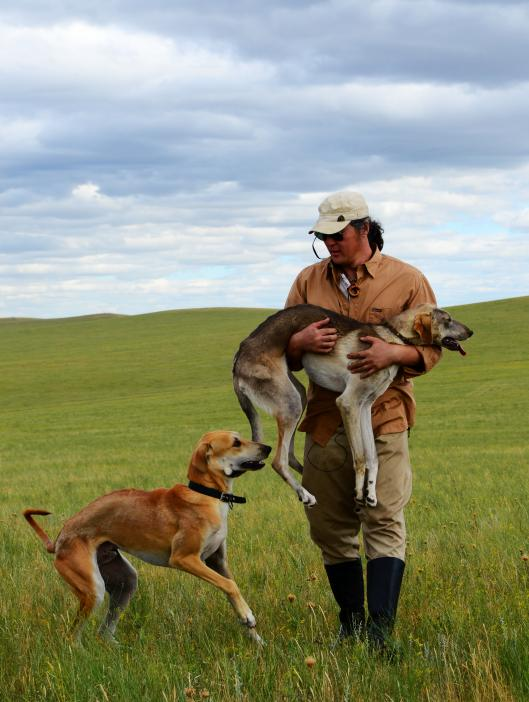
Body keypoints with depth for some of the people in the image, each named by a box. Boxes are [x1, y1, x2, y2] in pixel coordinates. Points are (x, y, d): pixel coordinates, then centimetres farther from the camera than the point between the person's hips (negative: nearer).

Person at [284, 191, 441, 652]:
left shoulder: (406, 280, 1)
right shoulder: (309, 281, 10)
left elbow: (431, 347, 2)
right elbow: (280, 347, 11)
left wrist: (394, 353, -19)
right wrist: (302, 341, -13)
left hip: (383, 420, -4)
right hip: (324, 422, 4)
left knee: (384, 523, -13)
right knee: (329, 528, 8)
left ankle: (380, 629, -17)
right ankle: (351, 625, 20)